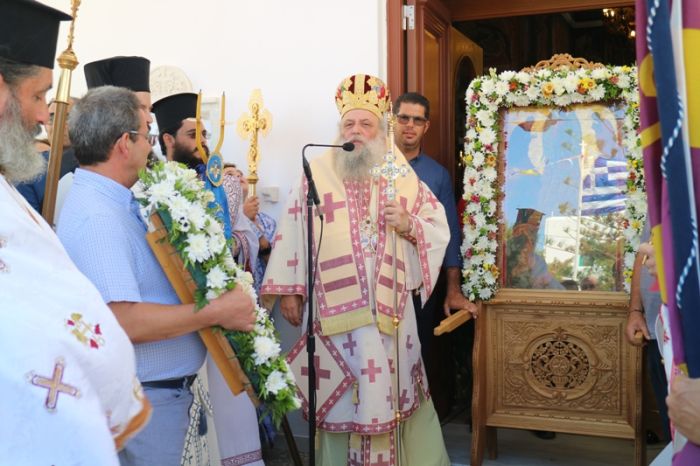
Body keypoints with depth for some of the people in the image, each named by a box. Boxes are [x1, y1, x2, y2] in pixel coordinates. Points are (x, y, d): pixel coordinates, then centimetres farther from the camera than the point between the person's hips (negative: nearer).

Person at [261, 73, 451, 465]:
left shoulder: (404, 176, 9)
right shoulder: (317, 173, 4)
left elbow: (440, 228, 9)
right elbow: (293, 232, 0)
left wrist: (409, 224, -11)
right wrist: (289, 290, -5)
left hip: (390, 306, 1)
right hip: (333, 306, -1)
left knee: (390, 388, 7)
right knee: (340, 394, 5)